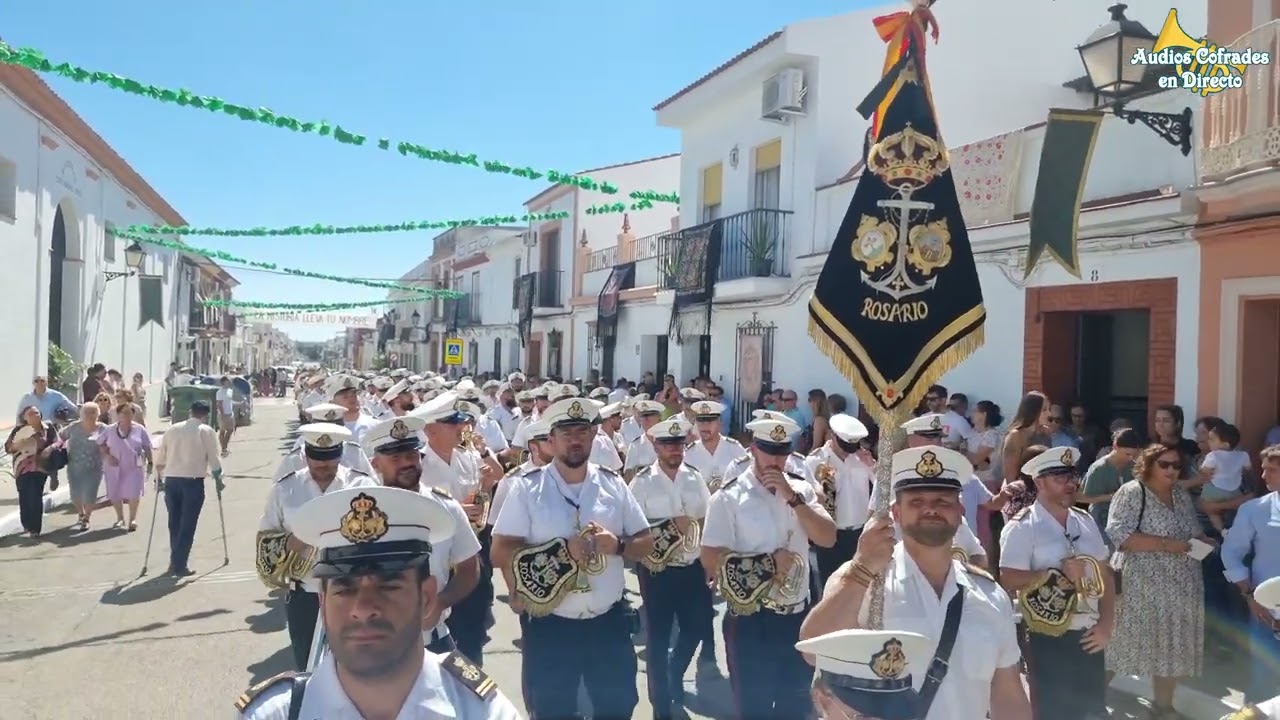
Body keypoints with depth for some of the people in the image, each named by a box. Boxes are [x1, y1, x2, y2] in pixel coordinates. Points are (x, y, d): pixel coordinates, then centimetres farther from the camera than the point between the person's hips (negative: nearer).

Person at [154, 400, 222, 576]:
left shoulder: (173, 429, 13)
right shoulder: (207, 431, 1)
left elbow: (159, 459, 15)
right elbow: (213, 460, -2)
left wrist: (159, 478, 29)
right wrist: (218, 481, 11)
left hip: (171, 480, 4)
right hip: (193, 482, -4)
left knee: (174, 523, 16)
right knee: (187, 525, 2)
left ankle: (175, 562, 23)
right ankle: (179, 566, 0)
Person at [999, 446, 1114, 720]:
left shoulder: (1086, 521, 10)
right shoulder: (1022, 527, -10)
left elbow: (1104, 574, 13)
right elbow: (1009, 580, -18)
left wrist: (1106, 623, 3)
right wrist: (1058, 573, -17)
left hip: (1089, 637, 6)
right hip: (1049, 640, -6)